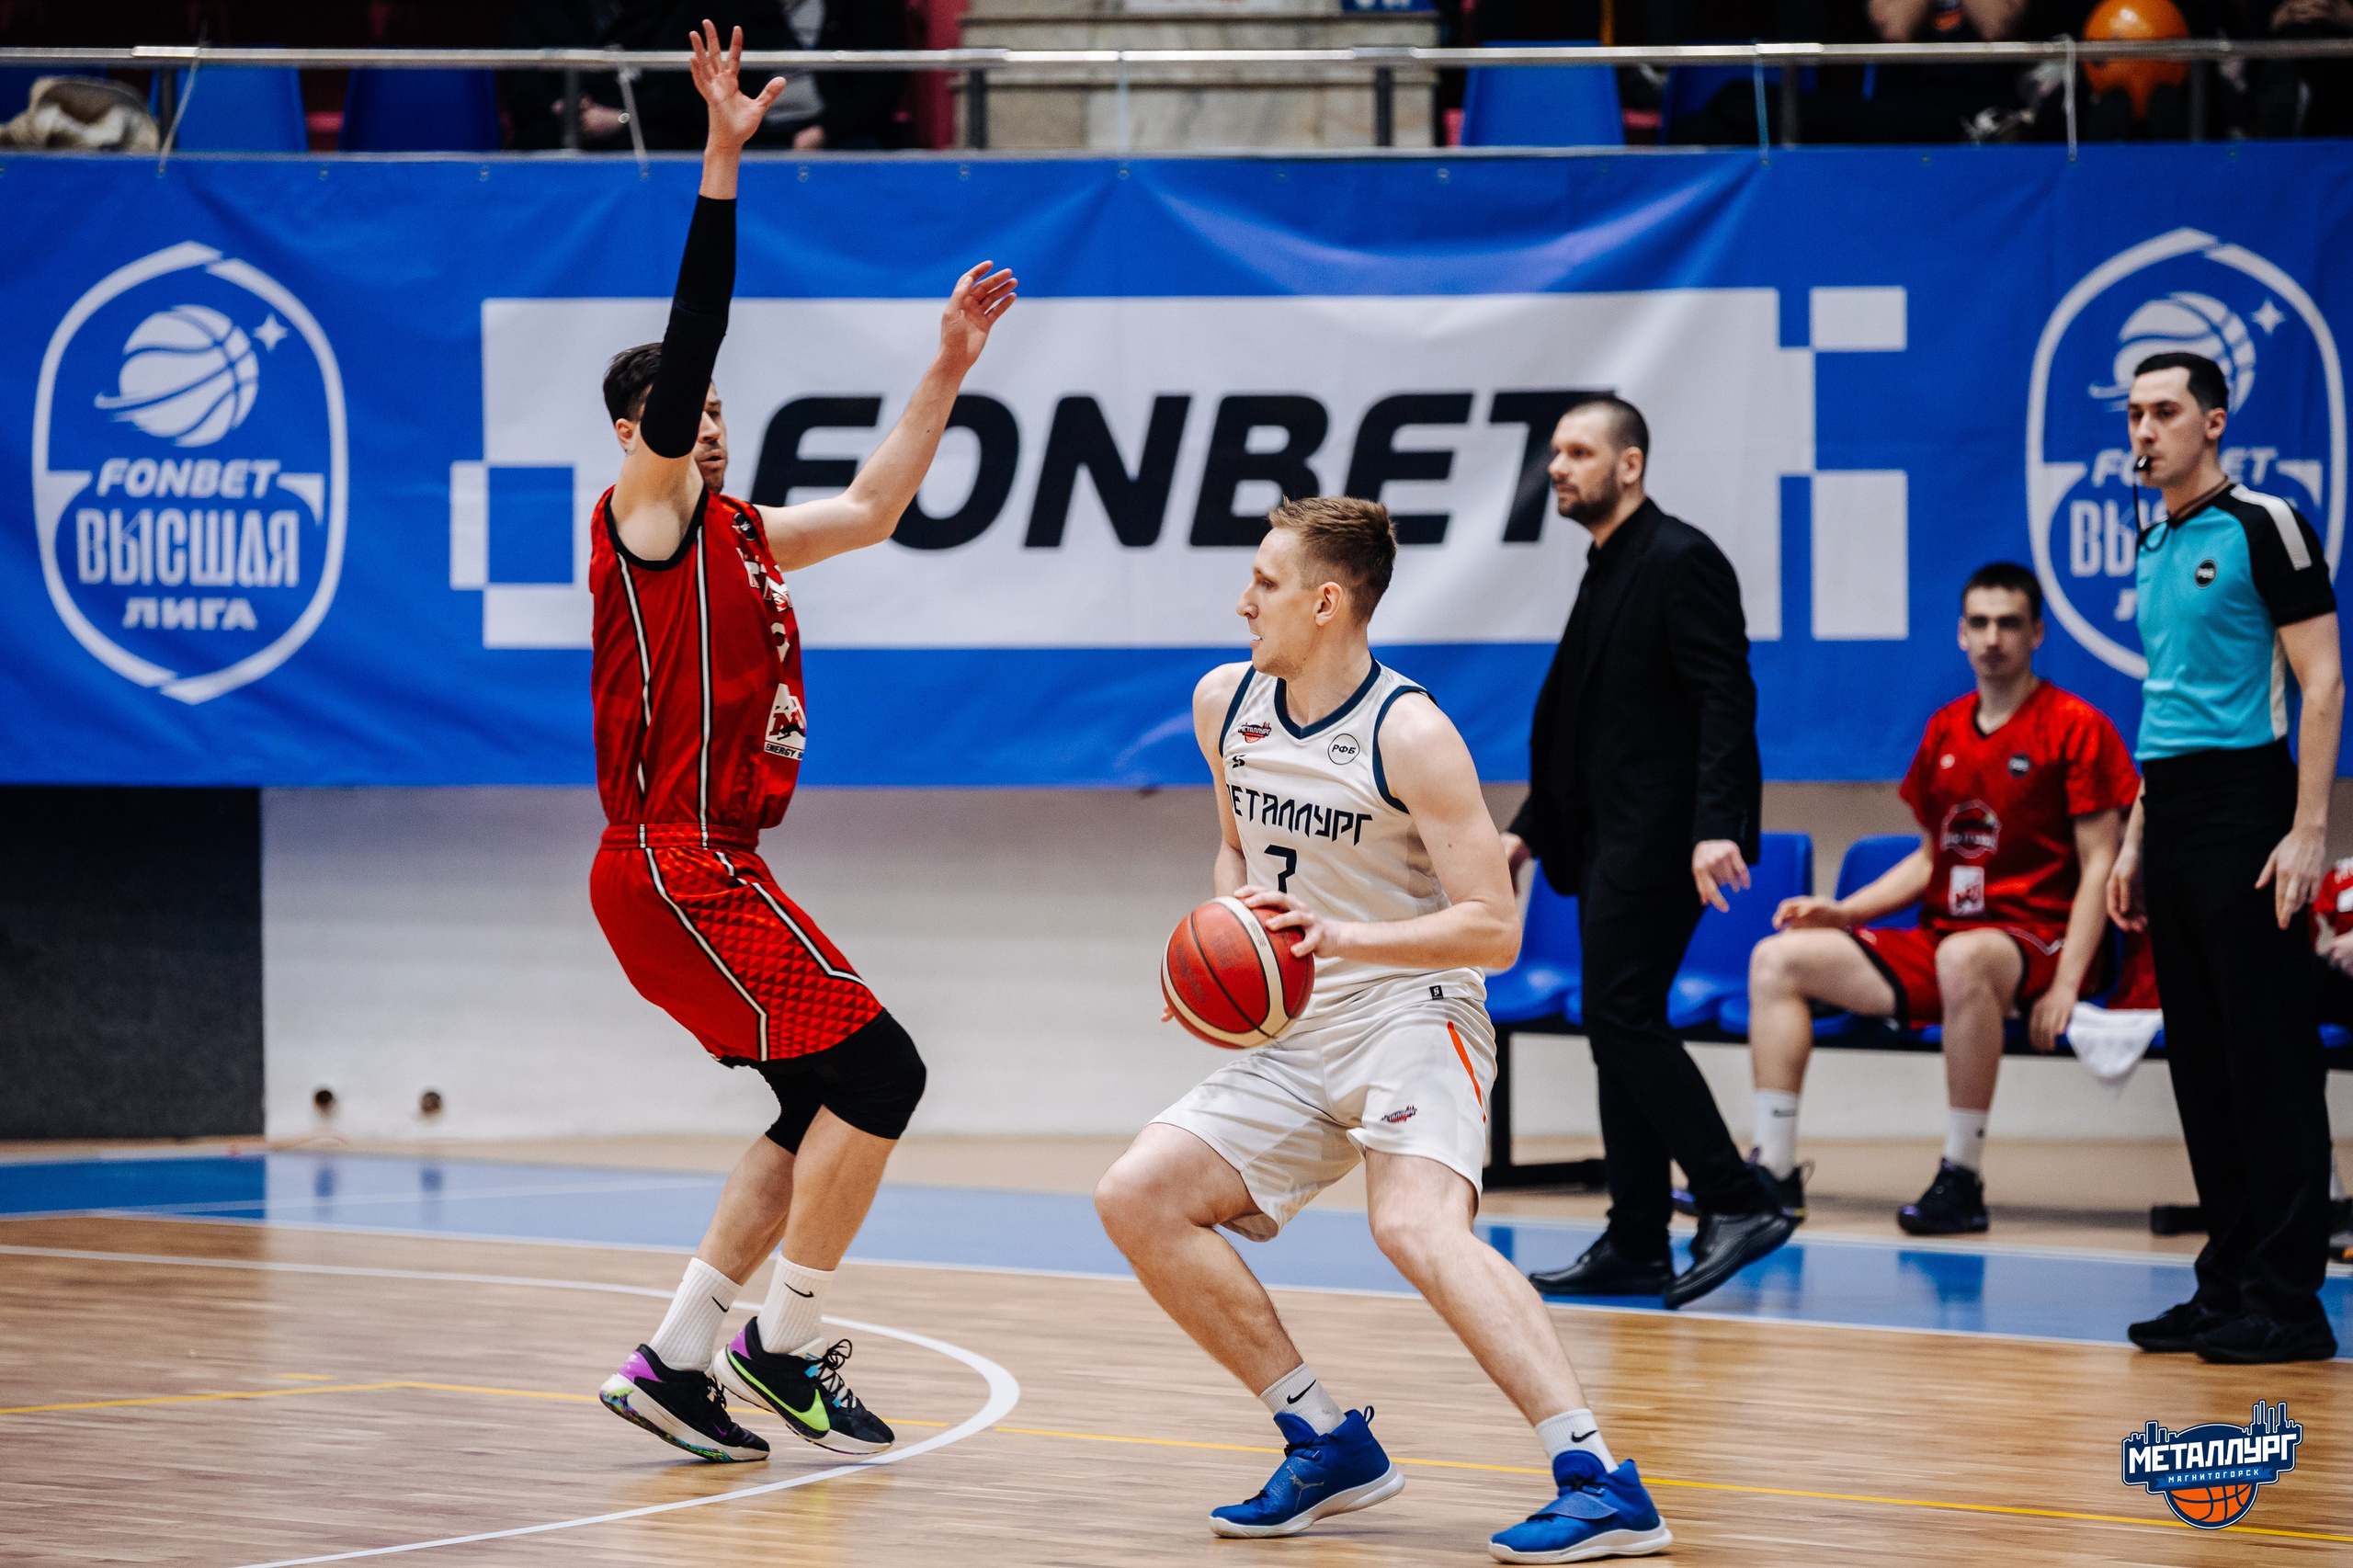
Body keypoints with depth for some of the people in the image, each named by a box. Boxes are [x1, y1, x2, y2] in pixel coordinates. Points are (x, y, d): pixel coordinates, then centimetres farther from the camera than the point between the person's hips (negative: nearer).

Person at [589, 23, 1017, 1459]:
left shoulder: (738, 534, 18)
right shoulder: (645, 513, -7)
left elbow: (873, 510, 28)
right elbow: (689, 340, -18)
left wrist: (946, 376, 24)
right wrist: (722, 164, -25)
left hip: (709, 873, 10)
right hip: (677, 867, -10)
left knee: (826, 1110, 10)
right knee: (877, 1071, -10)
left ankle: (675, 1362, 10)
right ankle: (786, 1347, -4)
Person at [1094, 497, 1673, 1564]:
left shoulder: (1410, 737, -16)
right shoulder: (1224, 704, 5)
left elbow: (1494, 927, -18)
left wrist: (1342, 937, -30)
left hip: (1411, 1017, -8)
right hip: (1298, 1038, 8)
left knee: (1415, 1224, -32)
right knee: (1137, 1198, -4)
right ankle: (1329, 1445, 5)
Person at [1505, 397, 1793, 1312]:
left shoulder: (1680, 561, -11)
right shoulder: (1606, 572, 19)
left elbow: (1726, 701, -19)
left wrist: (1716, 827, -28)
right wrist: (1531, 828, 24)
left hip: (1661, 835, -10)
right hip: (1613, 839, 10)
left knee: (1622, 1014, -15)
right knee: (1620, 1025, 8)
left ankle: (1736, 1203, -13)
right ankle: (1635, 1248, 10)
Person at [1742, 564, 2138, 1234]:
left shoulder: (2076, 727, -5)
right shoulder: (1944, 731, 15)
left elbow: (2098, 864, -9)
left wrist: (2064, 985, -19)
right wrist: (1841, 912, 9)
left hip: (2032, 938, -7)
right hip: (1937, 940, 7)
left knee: (1964, 960, -42)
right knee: (1777, 958, -3)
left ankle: (1962, 1180, -32)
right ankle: (1775, 1169, -7)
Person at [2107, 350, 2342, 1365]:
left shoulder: (2263, 527, -7)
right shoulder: (2154, 545, 17)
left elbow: (2322, 683, -10)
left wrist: (2307, 832, -17)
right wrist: (2137, 838, 20)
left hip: (2244, 811, -8)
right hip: (2172, 822, 8)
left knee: (2269, 1059, -7)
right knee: (2201, 1062, 8)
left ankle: (2287, 1302, -7)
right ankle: (2229, 1284, 12)